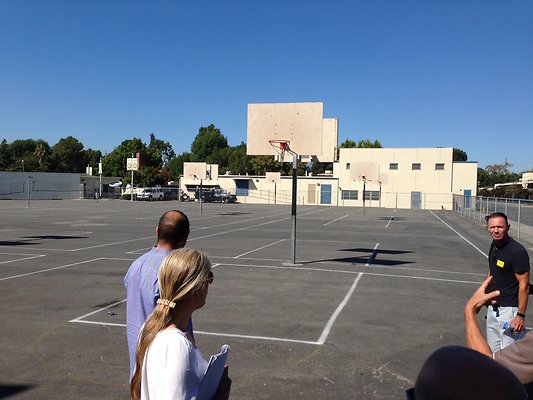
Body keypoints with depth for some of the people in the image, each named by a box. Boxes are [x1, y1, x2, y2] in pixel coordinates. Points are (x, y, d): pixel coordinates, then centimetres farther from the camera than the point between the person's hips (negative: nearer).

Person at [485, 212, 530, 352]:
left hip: (508, 309, -8)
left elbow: (524, 285, -20)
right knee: (493, 350, 17)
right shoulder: (494, 245, 5)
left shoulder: (517, 251, -19)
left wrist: (521, 315, -22)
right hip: (492, 307, 8)